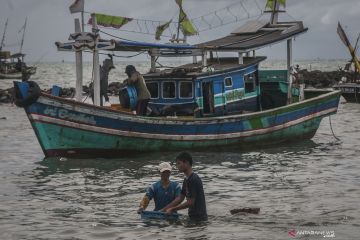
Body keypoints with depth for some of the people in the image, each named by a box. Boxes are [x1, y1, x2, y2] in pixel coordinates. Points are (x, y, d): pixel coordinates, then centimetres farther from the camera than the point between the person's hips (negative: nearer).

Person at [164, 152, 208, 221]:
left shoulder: (194, 179, -18)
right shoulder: (186, 179, 13)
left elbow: (190, 202, -18)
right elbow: (180, 198, 18)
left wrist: (172, 209, -11)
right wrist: (164, 209, 14)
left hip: (199, 217, -9)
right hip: (193, 216, 9)